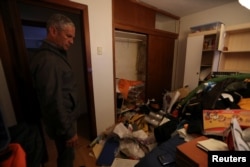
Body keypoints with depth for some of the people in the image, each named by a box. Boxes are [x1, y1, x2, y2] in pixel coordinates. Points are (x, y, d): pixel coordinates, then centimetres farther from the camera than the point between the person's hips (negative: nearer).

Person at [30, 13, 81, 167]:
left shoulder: (56, 55, 6)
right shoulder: (47, 60, -26)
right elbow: (53, 102, -27)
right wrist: (68, 131, -18)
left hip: (68, 116, 9)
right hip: (62, 122, -9)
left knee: (67, 154, 29)